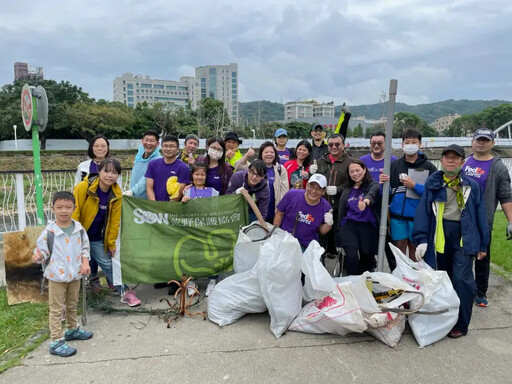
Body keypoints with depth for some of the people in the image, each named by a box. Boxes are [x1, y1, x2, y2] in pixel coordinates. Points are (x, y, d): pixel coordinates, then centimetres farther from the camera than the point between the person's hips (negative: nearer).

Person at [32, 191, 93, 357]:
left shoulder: (79, 228, -3)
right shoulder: (49, 232, -16)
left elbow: (85, 247, 7)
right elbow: (42, 252, -10)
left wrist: (85, 262, -6)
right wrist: (38, 257, -31)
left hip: (75, 275, 5)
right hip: (56, 276, -5)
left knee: (72, 305, 22)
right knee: (56, 310, 3)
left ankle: (72, 329, 42)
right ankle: (56, 342, 9)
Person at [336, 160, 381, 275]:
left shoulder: (373, 186, 5)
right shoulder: (347, 192, 18)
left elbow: (371, 195, -21)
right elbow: (341, 214, 20)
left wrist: (365, 202, -46)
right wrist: (339, 240, 17)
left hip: (368, 227, -2)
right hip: (349, 225, 2)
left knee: (366, 261, 4)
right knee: (351, 256, -21)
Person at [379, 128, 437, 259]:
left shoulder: (429, 167, 4)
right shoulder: (394, 165, 11)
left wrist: (414, 185, -13)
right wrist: (383, 183, -11)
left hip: (418, 215, -1)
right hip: (397, 215, 2)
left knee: (414, 247, 7)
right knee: (400, 246, 6)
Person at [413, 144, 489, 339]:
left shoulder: (472, 186, 4)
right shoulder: (433, 183, 3)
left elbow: (480, 215, 7)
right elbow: (423, 211, -2)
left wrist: (482, 245, 7)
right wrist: (422, 239, -9)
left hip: (464, 237, -1)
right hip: (439, 236, 2)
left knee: (461, 279, -10)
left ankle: (461, 324, 5)